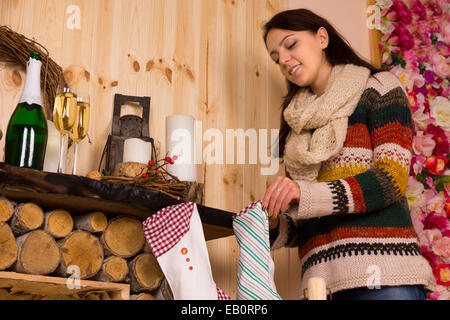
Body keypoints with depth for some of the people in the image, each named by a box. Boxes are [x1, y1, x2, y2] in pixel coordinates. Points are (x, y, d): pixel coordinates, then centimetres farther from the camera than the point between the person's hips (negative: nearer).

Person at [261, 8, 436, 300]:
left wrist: (306, 194, -18)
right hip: (321, 279, 4)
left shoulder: (378, 88, 7)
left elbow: (392, 178, -8)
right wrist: (272, 227, -2)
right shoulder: (299, 127, 21)